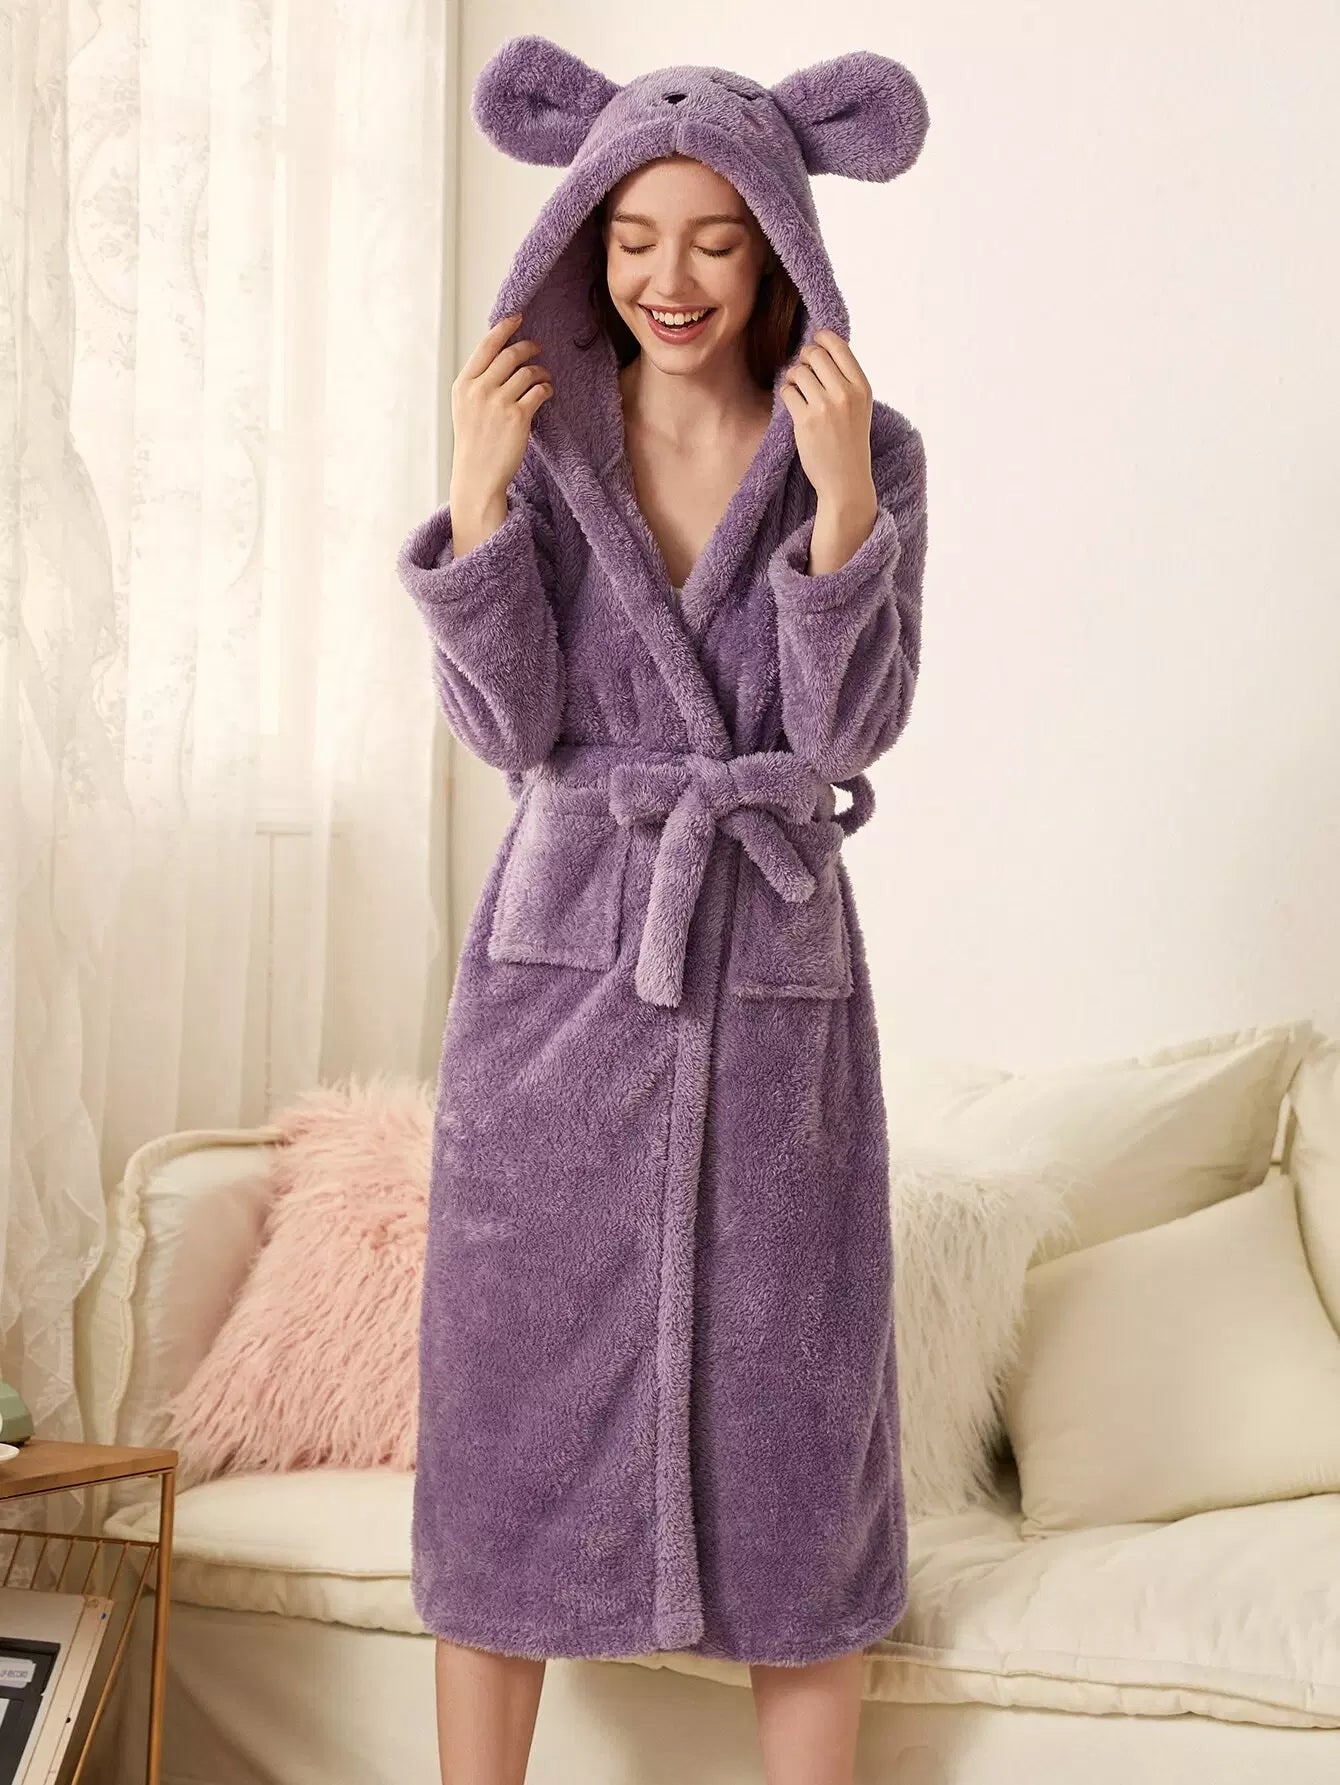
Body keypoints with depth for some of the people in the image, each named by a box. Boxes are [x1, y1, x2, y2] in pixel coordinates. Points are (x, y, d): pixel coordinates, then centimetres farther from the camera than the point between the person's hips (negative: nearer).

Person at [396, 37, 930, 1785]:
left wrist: (840, 497, -21)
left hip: (775, 978, -1)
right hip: (562, 967, 1)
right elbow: (511, 726, -7)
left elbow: (848, 729, -10)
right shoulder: (537, 432, 1)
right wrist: (475, 496, -19)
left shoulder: (870, 448, -1)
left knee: (793, 1420, 5)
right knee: (511, 1400, 5)